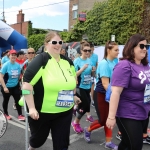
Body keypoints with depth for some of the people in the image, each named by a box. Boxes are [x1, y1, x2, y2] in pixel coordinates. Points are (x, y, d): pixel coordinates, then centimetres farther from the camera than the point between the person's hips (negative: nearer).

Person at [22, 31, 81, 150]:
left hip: (65, 112, 4)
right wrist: (31, 108, -24)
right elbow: (26, 83, -22)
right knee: (39, 138, 20)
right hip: (42, 112, -4)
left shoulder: (68, 61, 3)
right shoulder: (40, 60, -16)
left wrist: (73, 96, 20)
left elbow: (72, 80, 20)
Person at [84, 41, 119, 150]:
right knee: (103, 120, 2)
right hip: (101, 94, -6)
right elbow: (105, 84, -23)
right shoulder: (104, 63, -20)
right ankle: (88, 130, 29)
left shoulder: (114, 63, 0)